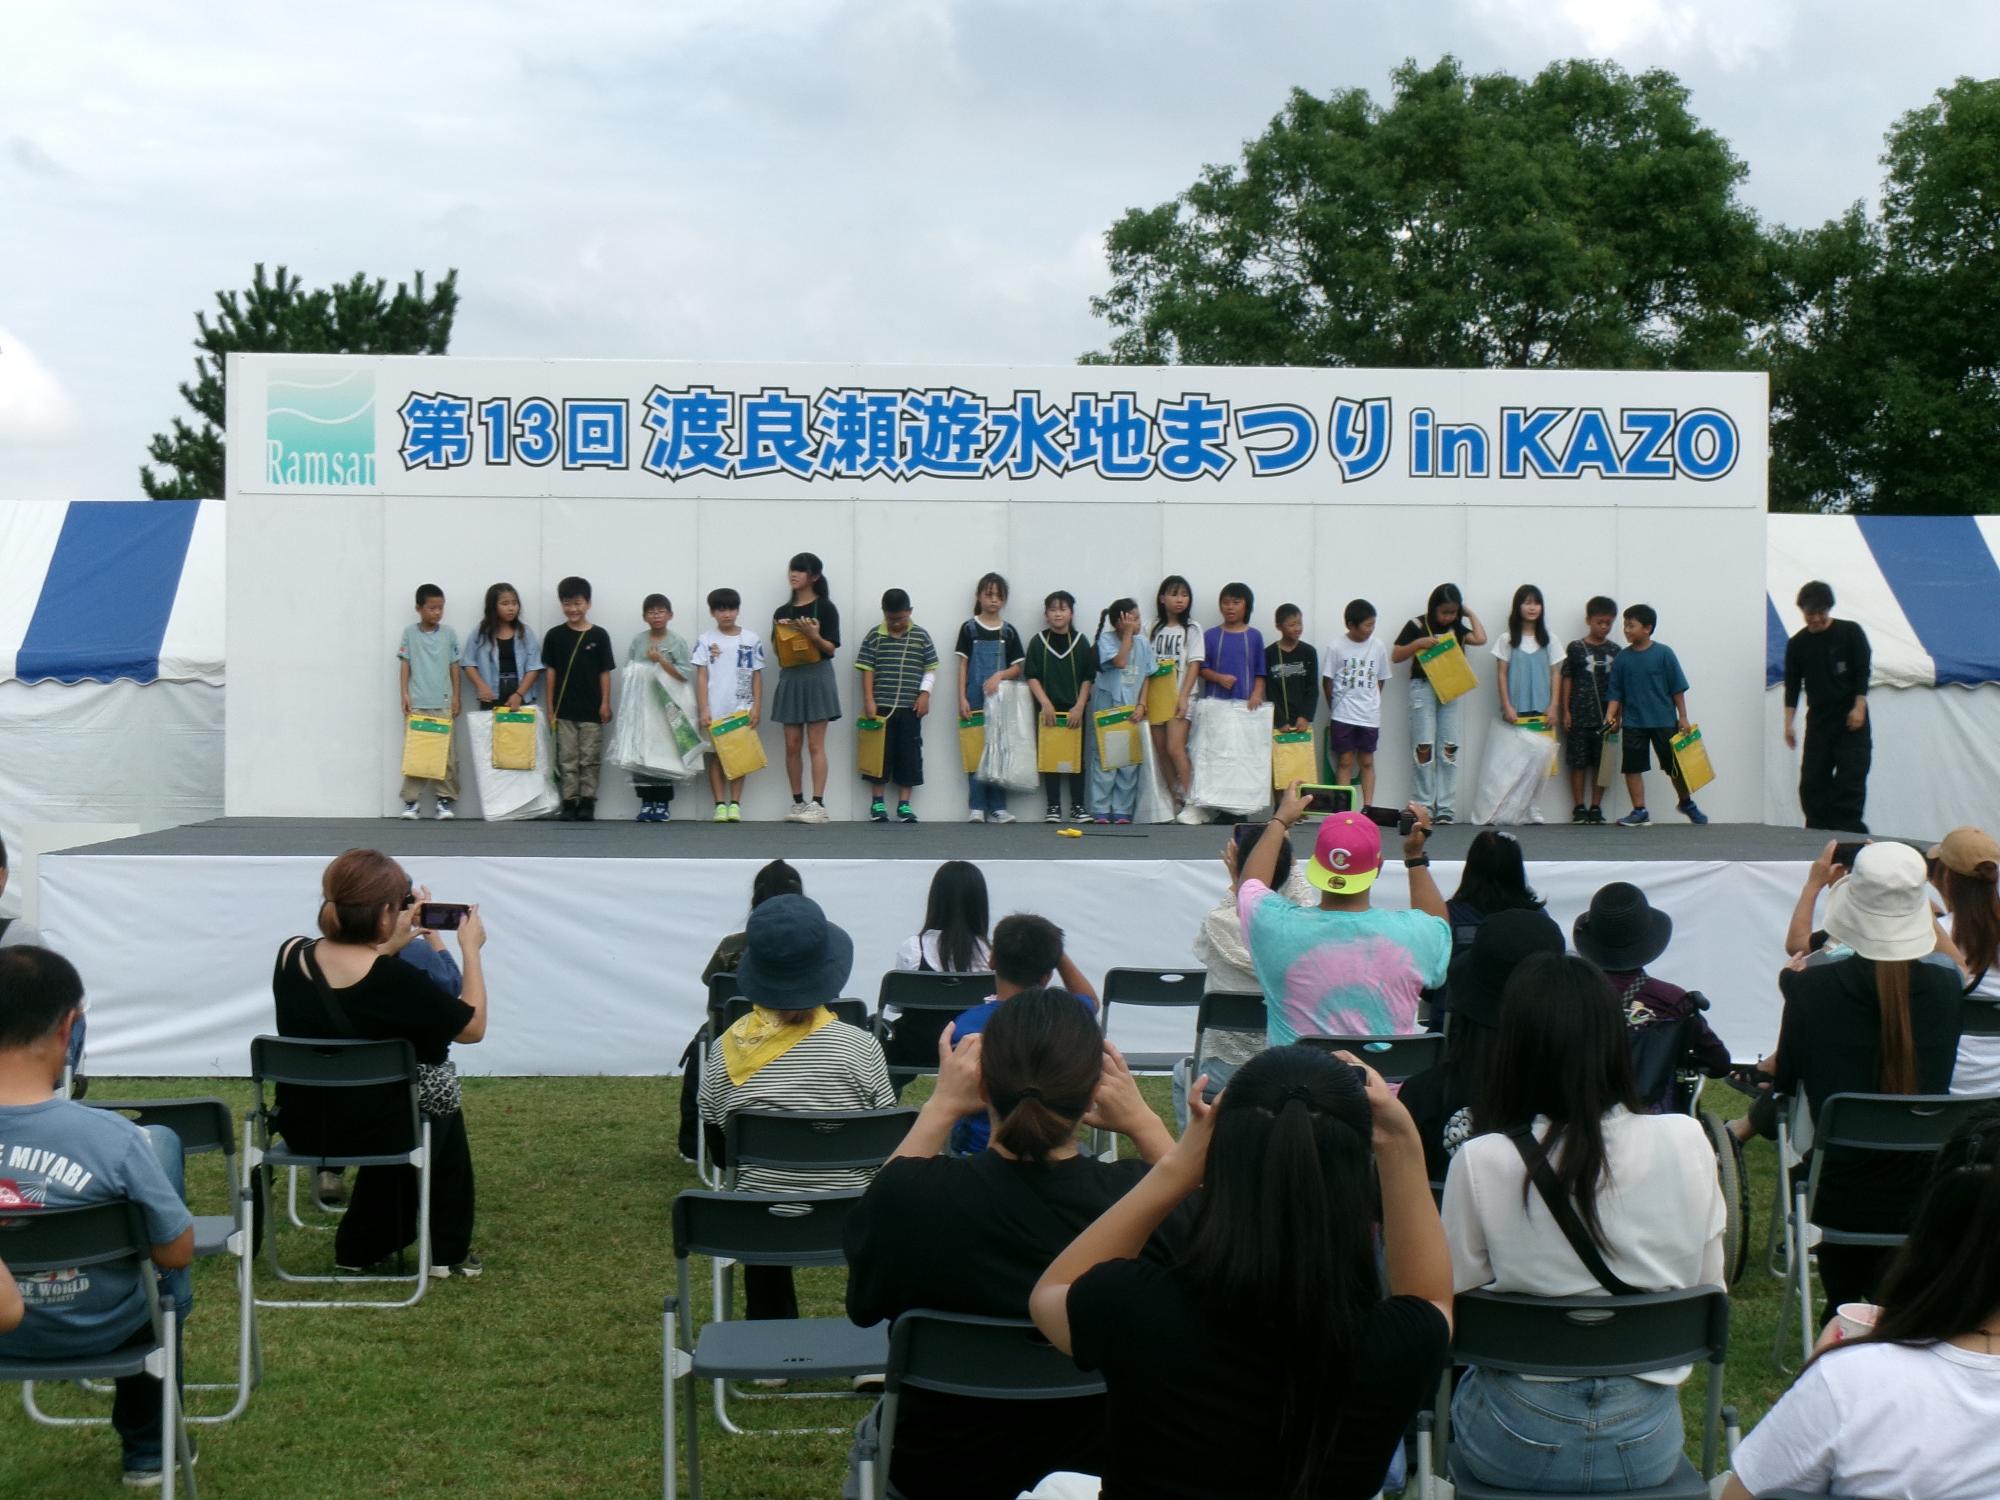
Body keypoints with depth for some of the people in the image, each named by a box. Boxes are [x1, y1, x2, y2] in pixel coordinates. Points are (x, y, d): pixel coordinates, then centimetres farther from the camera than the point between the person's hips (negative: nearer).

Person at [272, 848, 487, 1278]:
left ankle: (364, 1246, 41)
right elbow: (473, 1028, -11)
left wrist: (388, 946, 12)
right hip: (375, 1132, -5)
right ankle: (446, 1251, 37)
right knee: (443, 1109, 28)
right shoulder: (397, 980, -25)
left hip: (301, 1128, 5)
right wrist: (471, 949, -3)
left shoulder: (291, 956, -9)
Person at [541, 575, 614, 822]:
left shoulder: (599, 635, -1)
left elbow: (605, 672, 2)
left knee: (590, 759, 3)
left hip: (592, 708, -1)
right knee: (567, 759, 4)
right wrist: (550, 706, 1)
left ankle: (587, 802, 9)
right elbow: (550, 671, 4)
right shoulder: (555, 636, 2)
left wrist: (605, 703, -3)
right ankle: (569, 802, 7)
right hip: (564, 709, 1)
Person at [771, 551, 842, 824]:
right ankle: (798, 803, 10)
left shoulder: (825, 608, -1)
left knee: (815, 745, -7)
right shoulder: (781, 612, 12)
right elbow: (777, 651, 11)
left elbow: (831, 649, -4)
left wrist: (814, 636, -22)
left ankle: (818, 804, -9)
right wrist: (779, 632, -7)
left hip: (817, 676, -4)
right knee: (792, 745, 4)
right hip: (789, 678, 5)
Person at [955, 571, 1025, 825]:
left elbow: (1017, 668, 8)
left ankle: (998, 808, 4)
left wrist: (1000, 675, -13)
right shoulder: (969, 628, 4)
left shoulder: (1009, 632, 8)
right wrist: (962, 699, -5)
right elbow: (963, 666, 3)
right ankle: (976, 808, 0)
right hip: (975, 699, -1)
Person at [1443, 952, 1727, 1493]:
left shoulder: (1481, 1162, -18)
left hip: (1518, 1447, -2)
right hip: (1647, 1446, 3)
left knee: (1457, 1382, 30)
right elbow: (1709, 1292, 1)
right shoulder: (1684, 1142, -10)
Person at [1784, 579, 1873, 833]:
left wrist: (1859, 707, -13)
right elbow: (1792, 686, 6)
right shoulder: (1797, 644, 6)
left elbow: (1862, 673, -3)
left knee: (1850, 779, -10)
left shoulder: (1850, 633, -1)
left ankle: (1848, 833, -8)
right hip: (1818, 720, 3)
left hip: (1851, 720, -3)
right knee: (1811, 781, -1)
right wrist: (1789, 723, -2)